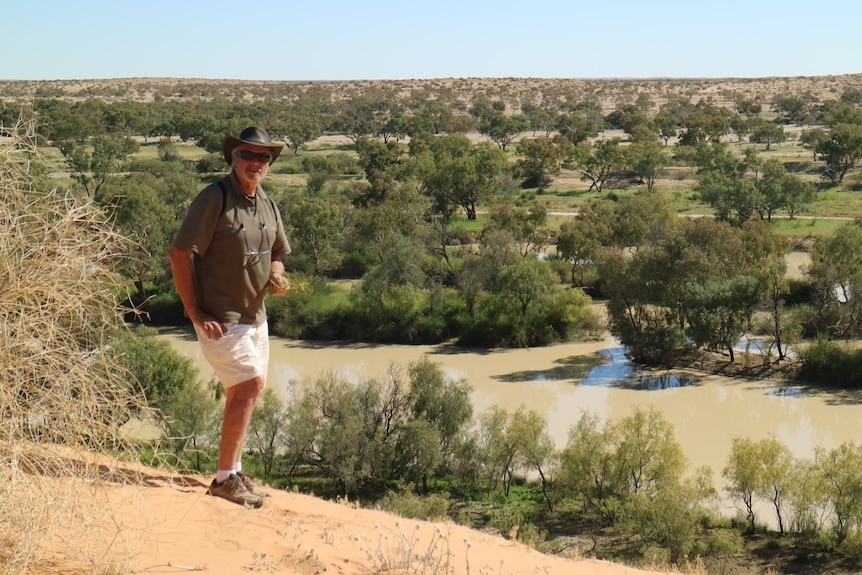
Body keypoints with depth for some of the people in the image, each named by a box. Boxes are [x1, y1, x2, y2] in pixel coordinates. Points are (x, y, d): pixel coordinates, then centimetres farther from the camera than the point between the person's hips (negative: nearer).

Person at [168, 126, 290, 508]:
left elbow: (276, 254, 23)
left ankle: (233, 471, 30)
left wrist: (276, 276, -2)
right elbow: (178, 254, -16)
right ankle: (225, 477, -5)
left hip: (255, 316, 8)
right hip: (220, 318, -8)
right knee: (250, 384, -14)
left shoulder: (267, 206, 10)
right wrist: (195, 313, -18)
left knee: (243, 391, 15)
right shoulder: (214, 199, -14)